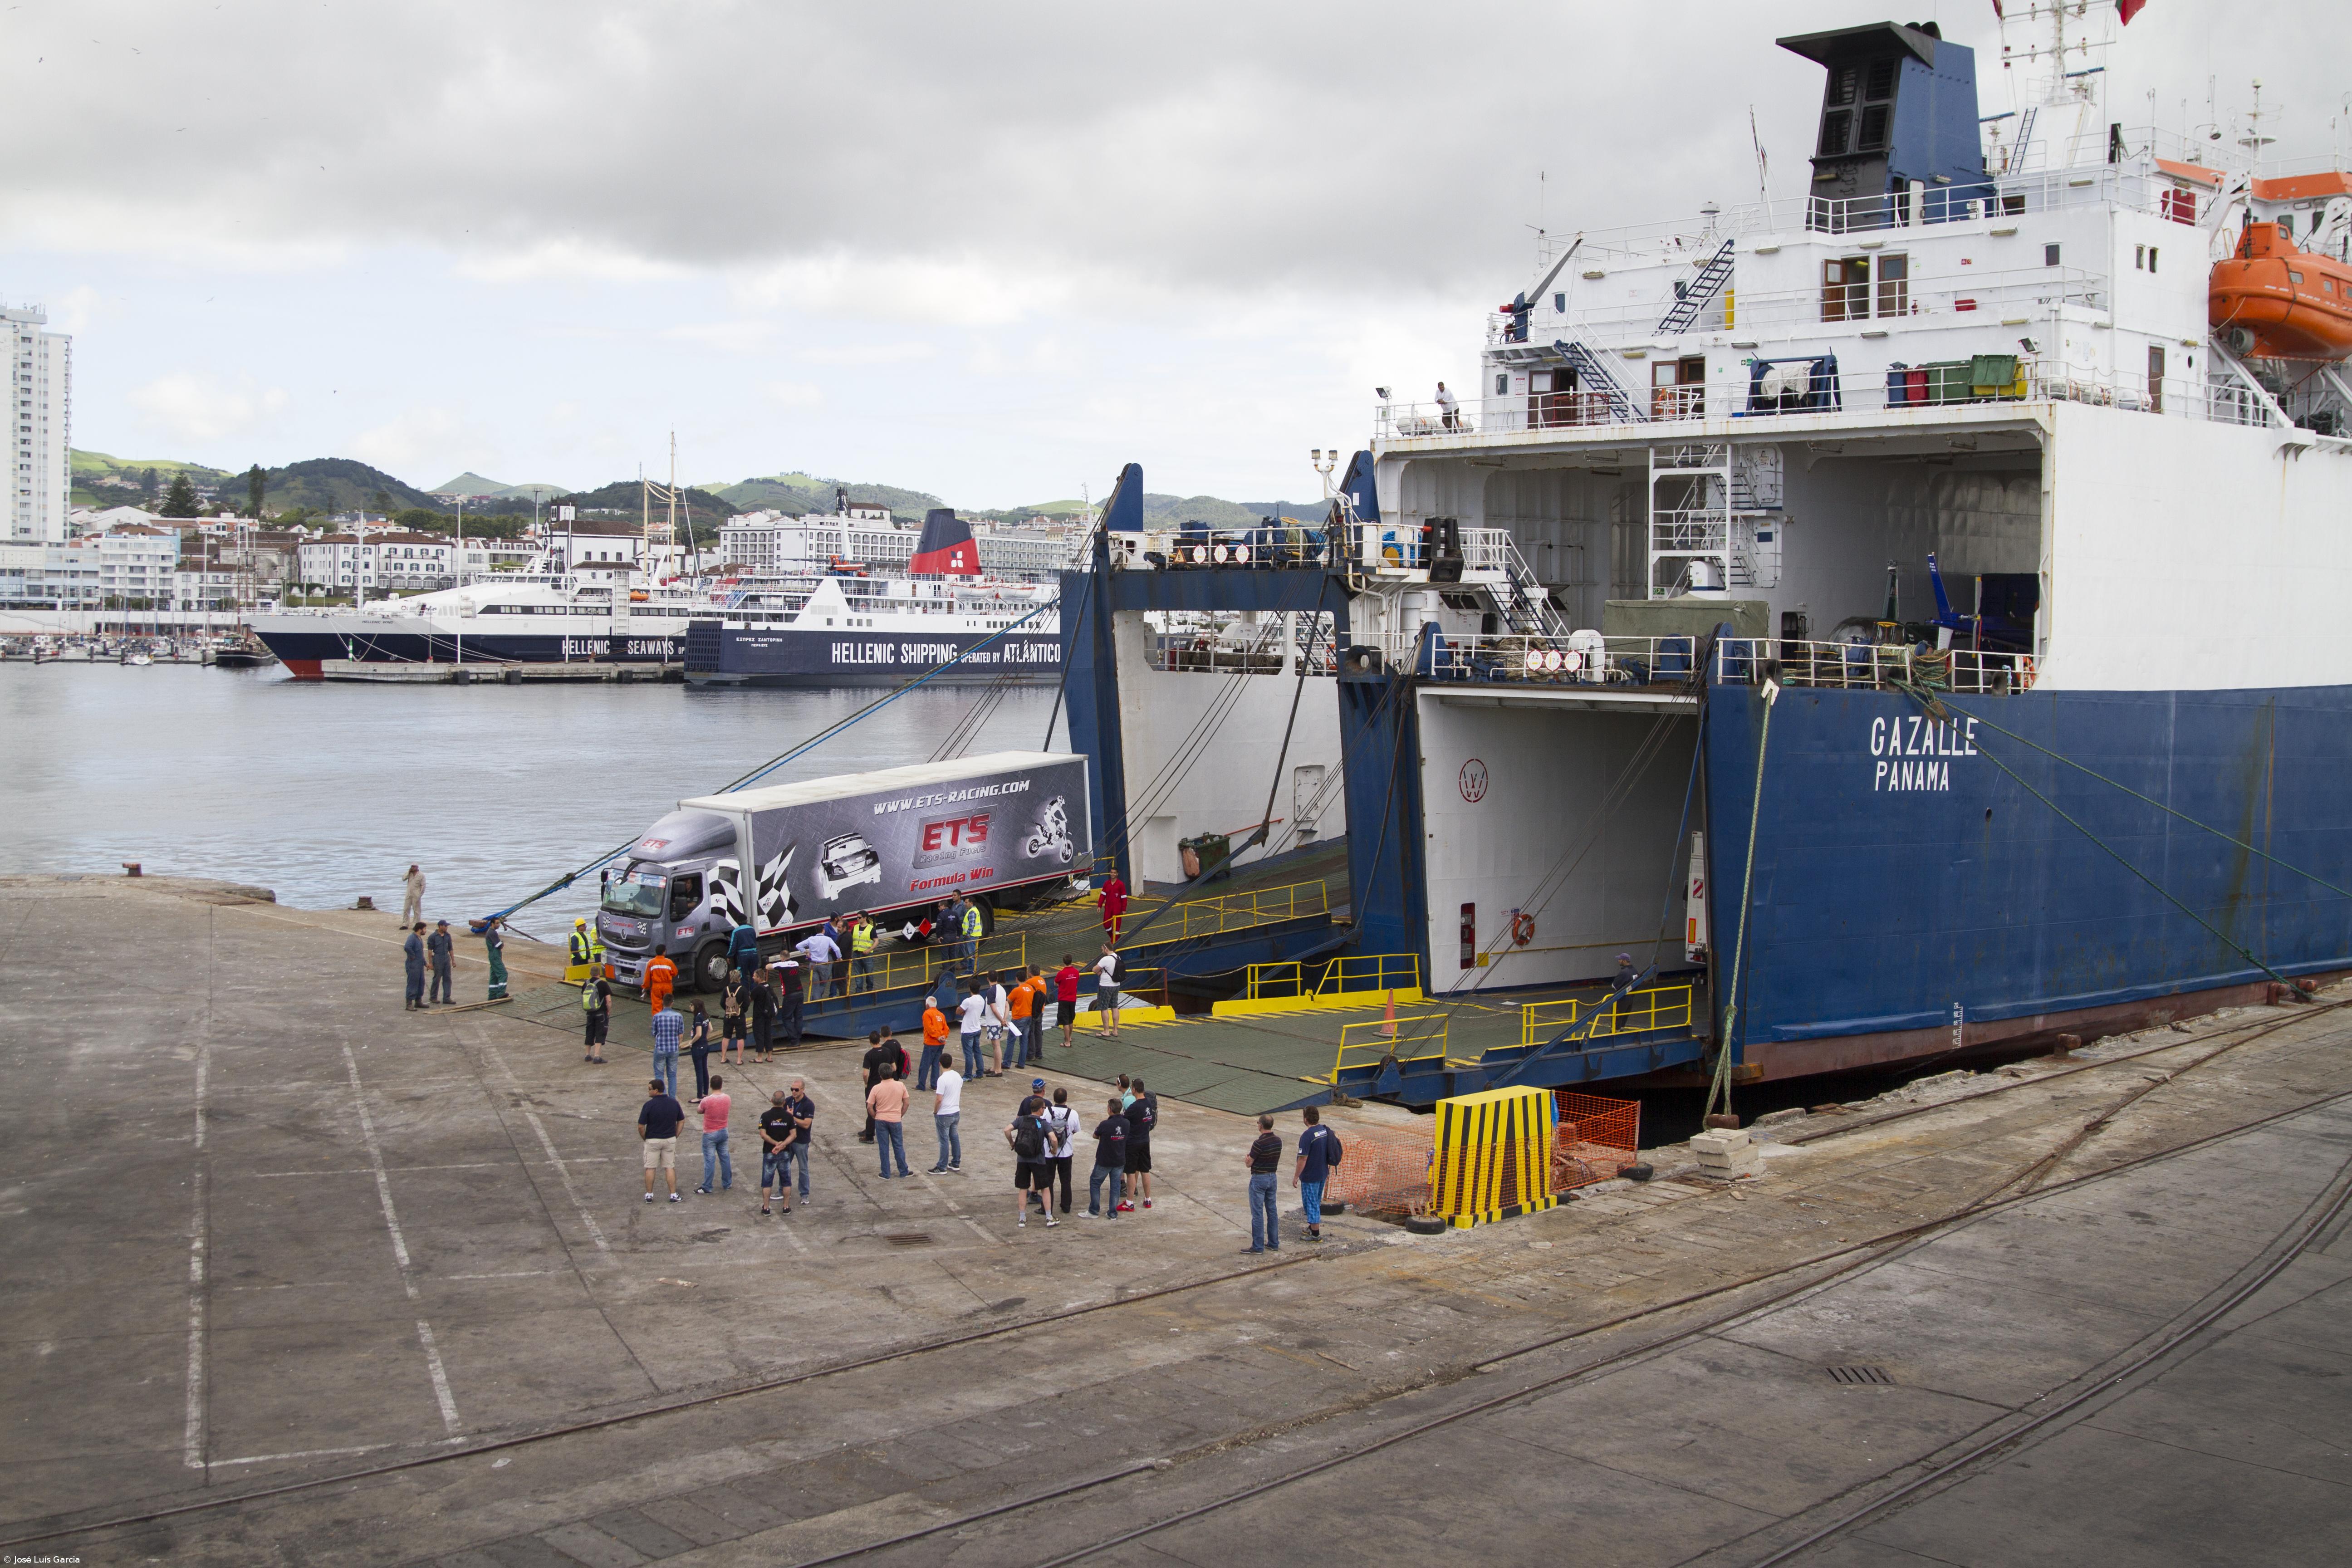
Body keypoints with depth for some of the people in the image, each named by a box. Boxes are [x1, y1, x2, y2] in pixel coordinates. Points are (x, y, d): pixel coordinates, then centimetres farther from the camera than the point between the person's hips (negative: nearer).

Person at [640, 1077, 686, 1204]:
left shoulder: (649, 1105, -17)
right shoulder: (674, 1103, -4)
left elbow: (641, 1127, -14)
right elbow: (681, 1121, 5)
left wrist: (645, 1139, 3)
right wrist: (675, 1136, 11)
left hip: (652, 1140, -3)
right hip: (670, 1140, 3)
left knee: (650, 1168, 10)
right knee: (670, 1167, 10)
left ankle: (649, 1195, 17)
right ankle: (673, 1195, 9)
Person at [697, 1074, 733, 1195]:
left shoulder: (707, 1101, -22)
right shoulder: (728, 1098, -7)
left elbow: (700, 1111, -3)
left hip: (710, 1135, -5)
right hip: (723, 1132, 5)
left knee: (709, 1161, 2)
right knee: (725, 1158, 16)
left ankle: (707, 1187, 8)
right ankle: (727, 1184, 25)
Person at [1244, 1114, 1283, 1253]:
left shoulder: (1259, 1144, -22)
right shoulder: (1278, 1141, 1)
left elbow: (1249, 1164, -13)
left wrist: (1248, 1157, 11)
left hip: (1259, 1179, -7)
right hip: (1272, 1178, 7)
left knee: (1257, 1213, -2)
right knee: (1271, 1211, 14)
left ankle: (1258, 1246, 0)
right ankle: (1274, 1243, 20)